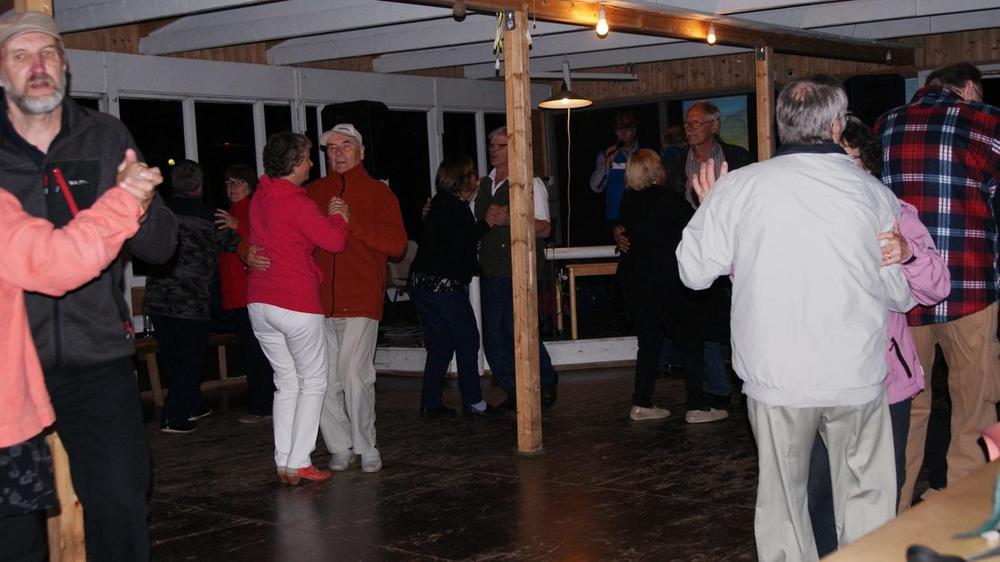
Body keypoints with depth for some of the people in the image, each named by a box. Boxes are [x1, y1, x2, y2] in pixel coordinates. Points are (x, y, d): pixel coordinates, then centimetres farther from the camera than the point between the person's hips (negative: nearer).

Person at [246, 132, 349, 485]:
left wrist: (327, 215, 13)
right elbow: (335, 242, -16)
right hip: (296, 304, -7)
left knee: (286, 382, 15)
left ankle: (283, 463, 11)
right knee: (313, 382, 5)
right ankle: (299, 463, 2)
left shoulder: (259, 200, 11)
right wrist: (339, 217, 3)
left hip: (259, 304, 7)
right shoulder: (296, 203, -13)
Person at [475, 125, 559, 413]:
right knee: (493, 337, 6)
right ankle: (515, 394, 20)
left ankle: (547, 382, 17)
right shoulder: (483, 184, 16)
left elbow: (543, 228, -11)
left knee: (518, 332, -8)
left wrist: (508, 219, -23)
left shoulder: (530, 183, -4)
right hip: (491, 269, 7)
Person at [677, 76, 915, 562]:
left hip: (776, 375, 0)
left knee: (782, 497, 14)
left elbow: (694, 271, 0)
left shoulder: (740, 186, -6)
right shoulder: (874, 193, -2)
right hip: (857, 376, 0)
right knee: (865, 498, 13)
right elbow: (900, 294, 5)